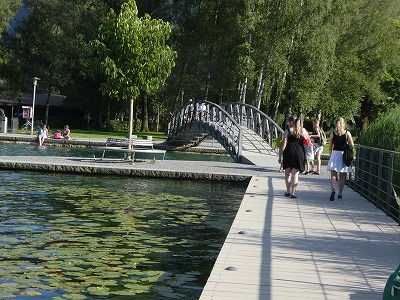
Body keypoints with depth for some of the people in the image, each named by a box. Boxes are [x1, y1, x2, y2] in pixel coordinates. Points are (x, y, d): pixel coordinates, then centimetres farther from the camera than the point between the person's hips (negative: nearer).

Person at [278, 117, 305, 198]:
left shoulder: (287, 131, -3)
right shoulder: (302, 130, 5)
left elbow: (284, 144, -7)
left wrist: (280, 156, -4)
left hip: (289, 152, -1)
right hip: (299, 152, 1)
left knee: (287, 173, 15)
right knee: (295, 173, 2)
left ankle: (288, 191, 21)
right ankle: (293, 192, -5)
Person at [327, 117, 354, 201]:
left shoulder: (332, 133, 0)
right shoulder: (347, 133, -3)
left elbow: (330, 147, 4)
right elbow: (352, 145, -3)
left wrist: (331, 156, 16)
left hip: (335, 154, 0)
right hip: (344, 155, 0)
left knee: (333, 175, 0)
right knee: (342, 176, 10)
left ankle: (333, 190, -23)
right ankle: (340, 193, 12)